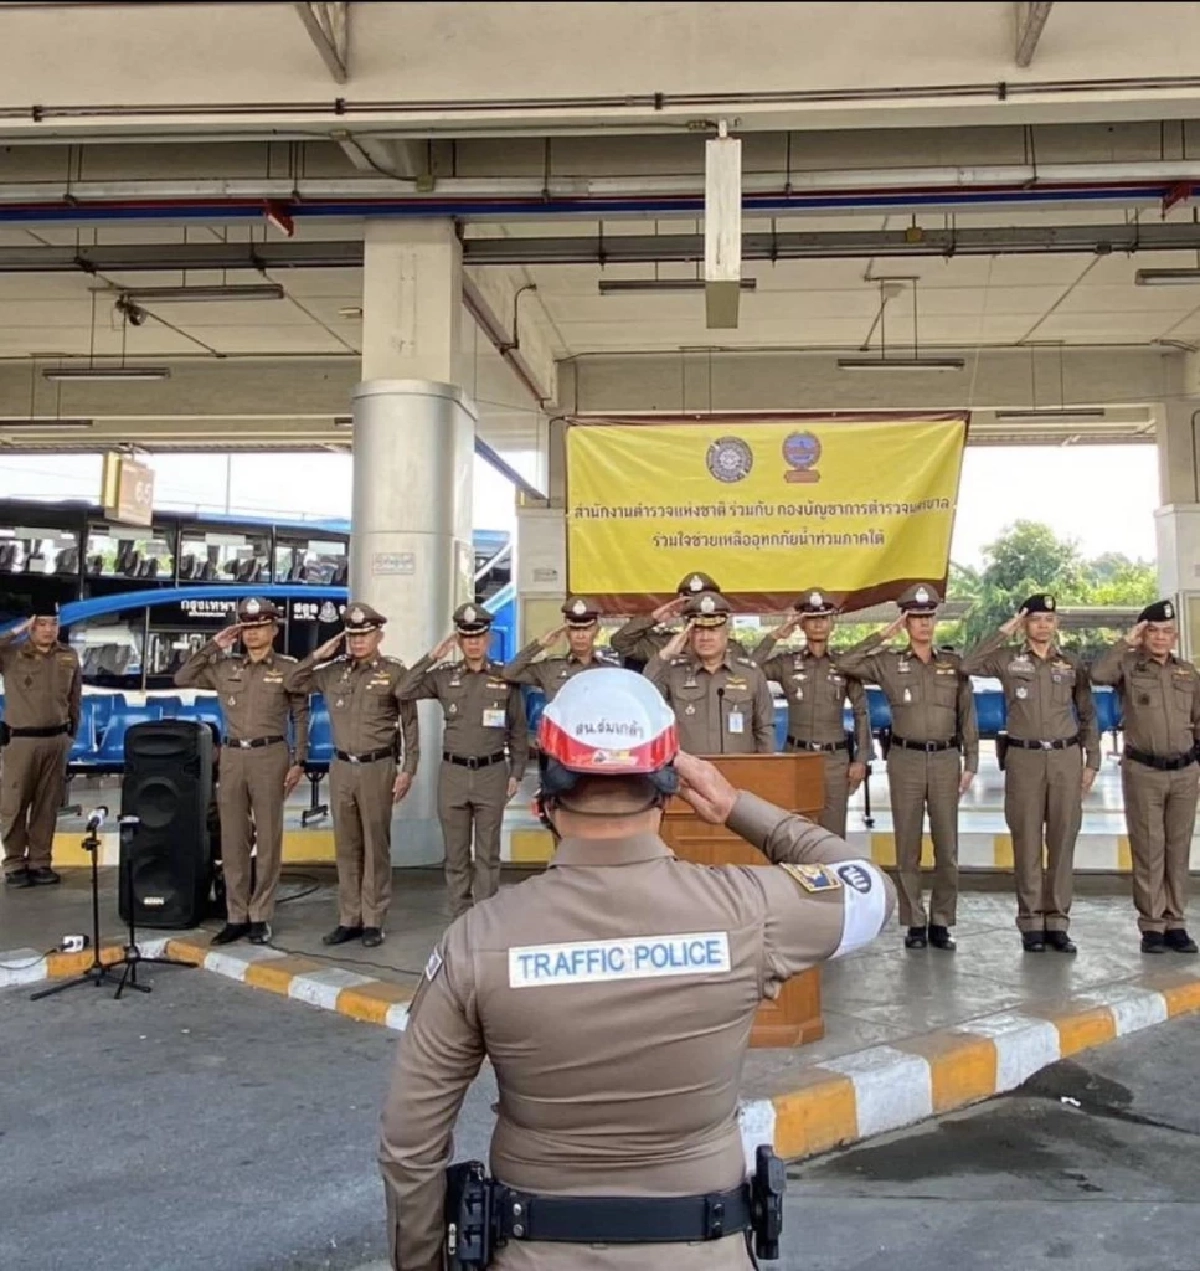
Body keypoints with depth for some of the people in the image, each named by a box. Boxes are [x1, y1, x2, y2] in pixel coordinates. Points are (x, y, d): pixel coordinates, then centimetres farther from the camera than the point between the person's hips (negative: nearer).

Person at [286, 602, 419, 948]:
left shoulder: (394, 672, -4)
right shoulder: (334, 671, 7)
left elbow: (410, 725, -3)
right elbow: (295, 683, 15)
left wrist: (407, 770, -7)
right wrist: (319, 654, 3)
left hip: (377, 767, -4)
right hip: (341, 767, 4)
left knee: (375, 846, 3)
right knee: (346, 846, 9)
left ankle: (373, 921, 10)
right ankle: (348, 919, 17)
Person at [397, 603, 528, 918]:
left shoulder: (505, 678, 1)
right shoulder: (444, 676, 4)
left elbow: (519, 730, 4)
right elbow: (404, 692, -6)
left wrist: (516, 774, 1)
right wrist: (432, 657, -7)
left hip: (492, 773, -1)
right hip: (453, 772, 1)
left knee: (488, 854, 5)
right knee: (456, 854, 7)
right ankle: (460, 920, 17)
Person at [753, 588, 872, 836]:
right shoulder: (786, 663, 3)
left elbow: (861, 713, 5)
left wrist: (861, 759, 0)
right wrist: (775, 636, -12)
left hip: (835, 758, 0)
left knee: (833, 833, 3)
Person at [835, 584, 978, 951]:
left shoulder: (954, 663, 7)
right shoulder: (888, 663, 3)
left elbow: (967, 717, 8)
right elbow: (843, 663, -9)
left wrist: (970, 764, 2)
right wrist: (883, 635, -7)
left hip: (945, 760, 1)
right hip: (905, 759, -1)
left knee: (947, 845, 2)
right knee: (907, 845, 3)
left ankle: (941, 923, 12)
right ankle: (914, 923, 12)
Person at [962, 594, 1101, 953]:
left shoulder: (1072, 664, 9)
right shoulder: (1008, 659, 3)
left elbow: (1087, 715, 11)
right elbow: (968, 665, -13)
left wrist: (1092, 762, 5)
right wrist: (1002, 632, -9)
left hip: (1066, 757, 2)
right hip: (1024, 758, -2)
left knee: (1063, 841, 3)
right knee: (1027, 842, 1)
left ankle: (1057, 921, 11)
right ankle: (1031, 922, 8)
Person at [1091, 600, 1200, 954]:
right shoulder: (1129, 666, -1)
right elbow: (1098, 674, -23)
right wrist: (1126, 642, -14)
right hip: (1143, 771, -3)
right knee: (1148, 850, 0)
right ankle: (1151, 926, 6)